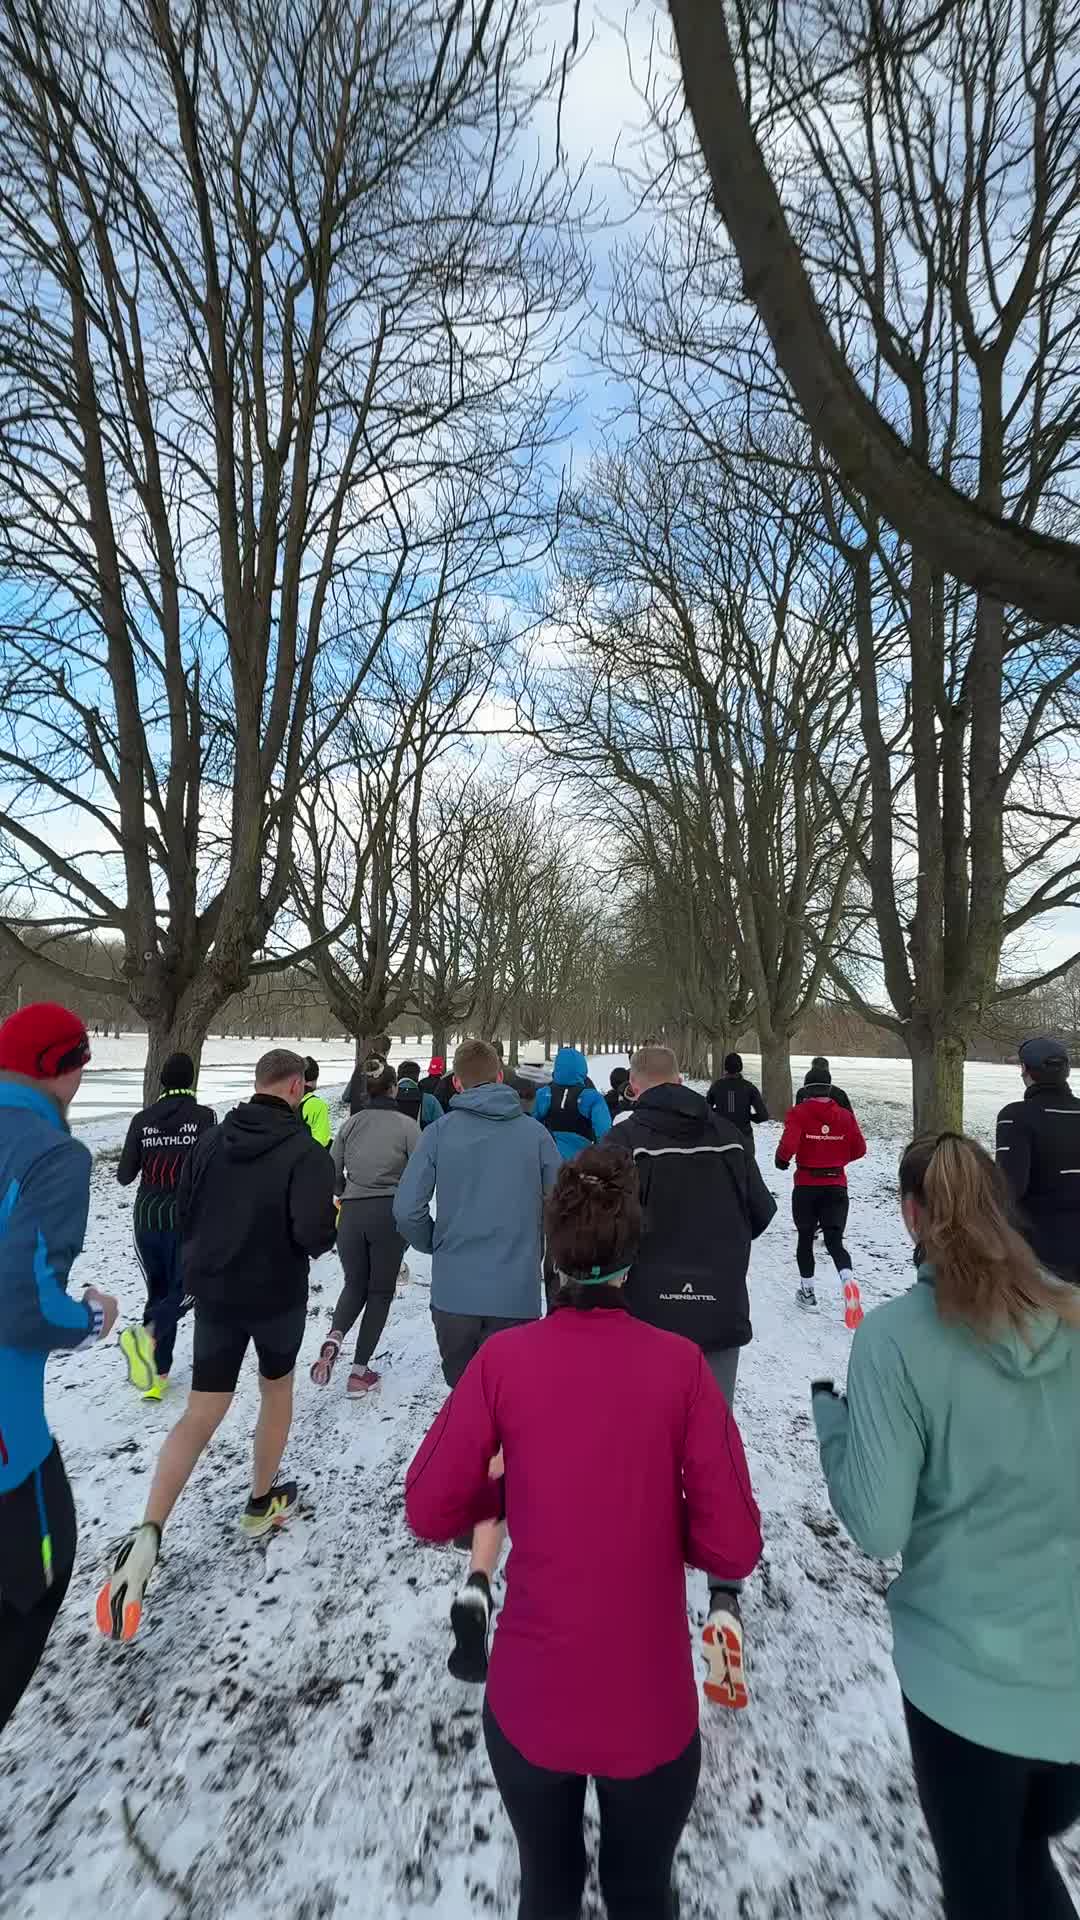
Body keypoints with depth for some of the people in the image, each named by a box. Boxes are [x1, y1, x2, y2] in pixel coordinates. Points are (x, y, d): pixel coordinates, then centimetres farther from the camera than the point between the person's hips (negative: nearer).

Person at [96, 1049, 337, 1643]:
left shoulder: (213, 1139, -4)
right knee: (277, 1387, 23)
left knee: (201, 1413, 12)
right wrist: (330, 1228, -5)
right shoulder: (306, 1151, -21)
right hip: (278, 1296, -3)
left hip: (214, 1293, 3)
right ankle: (261, 1503, 37)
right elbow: (313, 1233, -28)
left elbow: (184, 1212, 5)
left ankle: (147, 1534, -2)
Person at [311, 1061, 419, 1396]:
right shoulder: (406, 1124, -8)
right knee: (380, 1291, 13)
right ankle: (359, 1371, 15)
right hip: (389, 1214, -3)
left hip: (351, 1213, 3)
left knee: (355, 1284, 22)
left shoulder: (351, 1123, 2)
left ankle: (333, 1338, -4)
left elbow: (332, 1171, 5)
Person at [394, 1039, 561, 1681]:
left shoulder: (440, 1133, -3)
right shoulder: (536, 1133, -2)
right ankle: (478, 1583, -11)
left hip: (453, 1295, 2)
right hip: (517, 1300, -1)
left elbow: (407, 1211, -7)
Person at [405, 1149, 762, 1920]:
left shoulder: (504, 1358, -17)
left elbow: (428, 1513, -10)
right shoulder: (681, 1365, -18)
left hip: (529, 1703, 1)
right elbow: (734, 1549, -14)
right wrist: (657, 1513, 2)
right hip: (652, 1707, 0)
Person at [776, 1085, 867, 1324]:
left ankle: (807, 1290, 25)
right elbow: (859, 1149, 4)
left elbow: (789, 1144, -23)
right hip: (837, 1186, 2)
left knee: (805, 1239, 16)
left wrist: (782, 1160, -2)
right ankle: (849, 1280, -23)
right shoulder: (845, 1115, -1)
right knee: (835, 1241, 4)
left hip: (806, 1187, -2)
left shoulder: (799, 1113, -12)